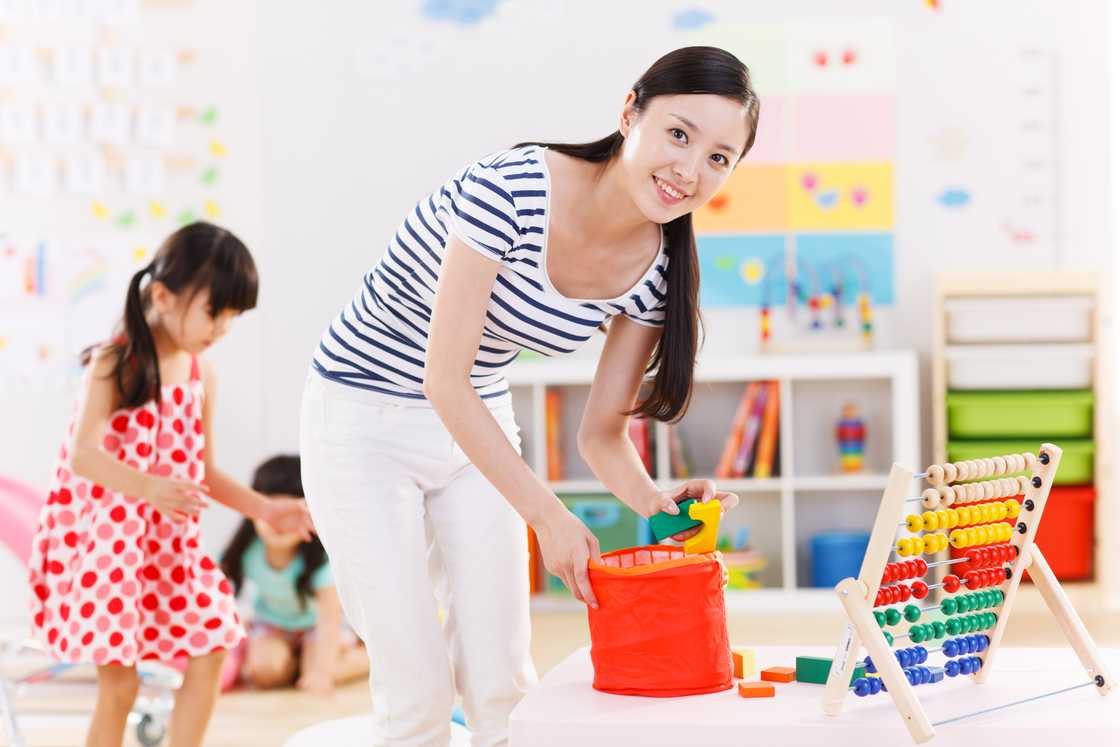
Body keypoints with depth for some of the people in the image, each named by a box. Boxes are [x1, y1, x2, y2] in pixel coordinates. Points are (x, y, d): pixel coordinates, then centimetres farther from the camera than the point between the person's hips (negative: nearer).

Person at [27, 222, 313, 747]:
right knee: (118, 684, -5)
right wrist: (149, 488, -40)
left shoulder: (201, 374, 6)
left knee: (210, 657, 1)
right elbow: (83, 456, -24)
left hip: (169, 541, 6)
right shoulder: (114, 363, -13)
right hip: (105, 536, -6)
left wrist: (264, 509, 2)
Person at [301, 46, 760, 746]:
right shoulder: (510, 188, -29)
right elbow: (443, 380, -26)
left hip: (478, 426, 6)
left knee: (502, 685, 4)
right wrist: (548, 515, -29)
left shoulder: (656, 269, -9)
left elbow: (603, 432, -3)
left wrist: (655, 499, -23)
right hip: (363, 424, -6)